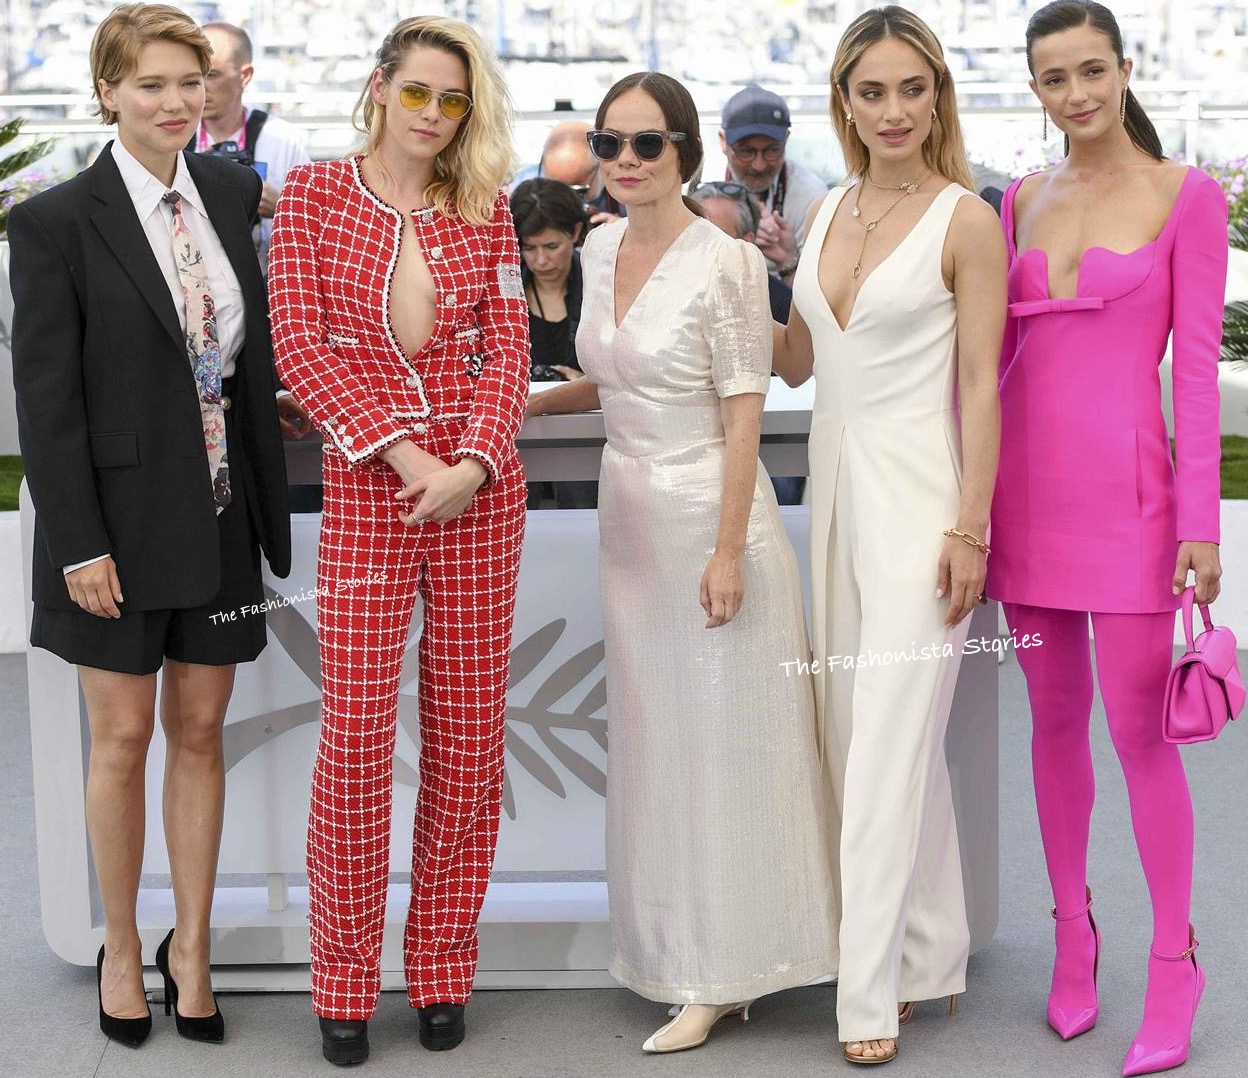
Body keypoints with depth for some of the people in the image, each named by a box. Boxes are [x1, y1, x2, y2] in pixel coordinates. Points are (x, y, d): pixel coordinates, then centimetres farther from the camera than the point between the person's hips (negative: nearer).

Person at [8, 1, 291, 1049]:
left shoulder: (230, 191, 5)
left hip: (220, 510, 4)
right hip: (123, 512, -4)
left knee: (200, 733, 11)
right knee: (124, 738, 7)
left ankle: (192, 947, 24)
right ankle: (122, 949, 25)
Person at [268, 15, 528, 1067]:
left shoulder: (486, 210, 9)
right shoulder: (313, 193, 3)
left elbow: (508, 347, 4)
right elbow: (300, 343, -4)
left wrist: (475, 461, -13)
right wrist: (398, 449, -14)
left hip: (480, 488, 2)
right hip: (364, 489, -2)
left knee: (469, 730, 5)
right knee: (355, 732, -5)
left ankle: (443, 968, 18)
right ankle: (345, 980, 10)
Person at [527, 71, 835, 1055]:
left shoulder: (725, 262, -13)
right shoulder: (602, 249, 8)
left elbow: (743, 413, -14)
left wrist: (728, 550, -17)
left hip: (708, 513, -7)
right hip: (630, 516, 7)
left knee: (721, 742, 2)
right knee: (656, 744, 11)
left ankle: (721, 972, 14)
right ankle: (683, 955, 21)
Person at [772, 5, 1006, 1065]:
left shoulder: (966, 222, -8)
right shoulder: (827, 213, 11)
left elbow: (982, 385, -9)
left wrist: (970, 529, -14)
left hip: (917, 494, -7)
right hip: (836, 481, 7)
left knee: (888, 742, -6)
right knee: (858, 729, 12)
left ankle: (872, 992, 2)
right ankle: (931, 951, 25)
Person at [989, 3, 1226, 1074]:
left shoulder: (1188, 197, -2)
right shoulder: (1022, 200, 10)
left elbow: (1199, 367, -6)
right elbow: (986, 351, 12)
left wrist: (1200, 524, -10)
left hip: (1124, 485, -4)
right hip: (1026, 481, 4)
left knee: (1138, 728, -2)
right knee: (1055, 718, 11)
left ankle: (1174, 962, 11)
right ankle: (1074, 931, 25)